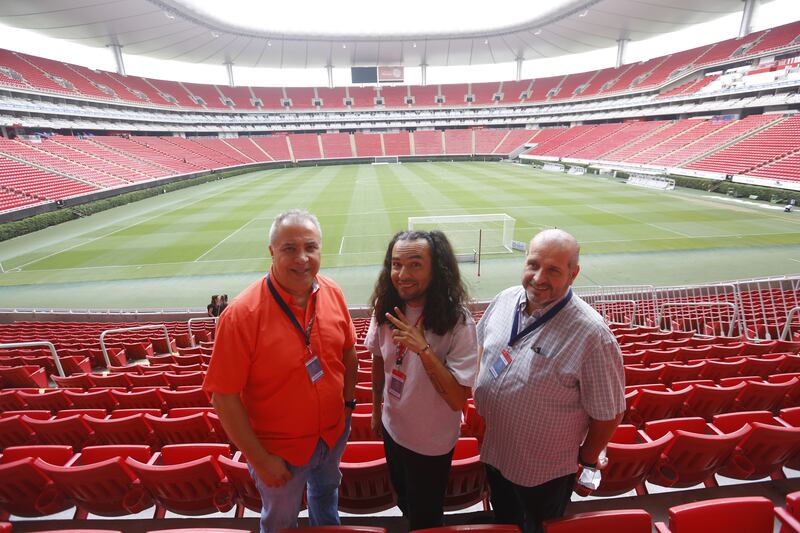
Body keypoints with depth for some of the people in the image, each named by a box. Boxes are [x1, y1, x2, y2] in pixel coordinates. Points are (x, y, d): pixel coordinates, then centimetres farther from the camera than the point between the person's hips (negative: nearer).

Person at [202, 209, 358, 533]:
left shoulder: (333, 294, -14)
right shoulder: (242, 314, -28)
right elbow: (223, 396, -23)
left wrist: (348, 401, 4)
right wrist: (259, 459, -17)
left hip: (334, 433, 5)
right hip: (279, 447, -4)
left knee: (326, 491, 34)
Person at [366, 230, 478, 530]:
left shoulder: (458, 322, -28)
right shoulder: (386, 308, -13)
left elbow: (458, 399, -30)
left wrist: (424, 348, -41)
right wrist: (376, 410, 12)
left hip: (432, 444, -5)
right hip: (392, 429, 5)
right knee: (404, 502, 31)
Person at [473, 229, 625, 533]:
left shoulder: (591, 334, -30)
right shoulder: (505, 300, -11)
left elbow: (608, 413, -18)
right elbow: (481, 347, 8)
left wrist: (587, 461, -5)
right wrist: (480, 392, 9)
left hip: (544, 471, -5)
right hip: (493, 451, 5)